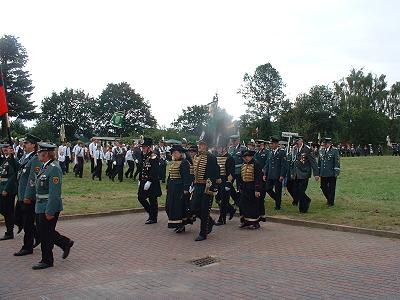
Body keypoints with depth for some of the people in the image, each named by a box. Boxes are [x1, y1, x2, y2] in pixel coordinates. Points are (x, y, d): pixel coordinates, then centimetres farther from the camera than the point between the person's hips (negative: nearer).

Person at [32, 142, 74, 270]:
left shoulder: (54, 169, -20)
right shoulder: (44, 167, 11)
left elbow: (55, 193, -23)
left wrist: (50, 211, -23)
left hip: (49, 208, -10)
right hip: (40, 207, 10)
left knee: (45, 234, 2)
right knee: (42, 231, 17)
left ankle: (47, 261, 17)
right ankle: (66, 243, 30)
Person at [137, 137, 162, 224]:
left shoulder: (153, 157, -14)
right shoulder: (144, 157, 12)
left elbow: (154, 172, -21)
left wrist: (149, 182, -24)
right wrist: (140, 180, 15)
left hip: (152, 183, -9)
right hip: (144, 182, 9)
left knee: (152, 200, 0)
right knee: (140, 197, 11)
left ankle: (153, 218, 11)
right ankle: (151, 212, 27)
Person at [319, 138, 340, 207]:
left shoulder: (335, 150, -6)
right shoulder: (322, 151, 10)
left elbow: (337, 162, -8)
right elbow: (319, 162, 17)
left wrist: (336, 172, -12)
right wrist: (318, 172, 15)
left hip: (331, 173, -5)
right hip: (323, 173, 5)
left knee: (331, 188, 2)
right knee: (323, 187, 10)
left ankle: (331, 202, 13)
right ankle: (328, 198, 31)